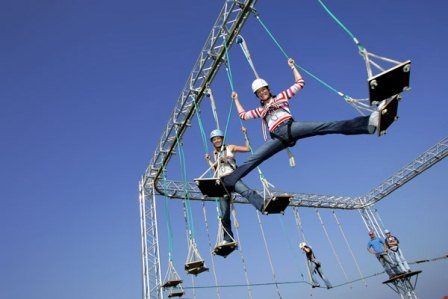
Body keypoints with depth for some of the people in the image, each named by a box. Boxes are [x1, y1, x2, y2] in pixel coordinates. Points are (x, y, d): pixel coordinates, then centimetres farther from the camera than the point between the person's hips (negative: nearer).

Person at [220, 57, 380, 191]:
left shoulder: (281, 97, 24)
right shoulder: (260, 110, 32)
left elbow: (300, 83, 22)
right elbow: (243, 115, 38)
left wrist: (292, 66, 21)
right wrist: (236, 99, 44)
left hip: (290, 127, -2)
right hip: (278, 137, 3)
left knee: (325, 126, -25)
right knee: (252, 160, -11)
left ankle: (365, 124, -39)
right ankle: (228, 181, -17)